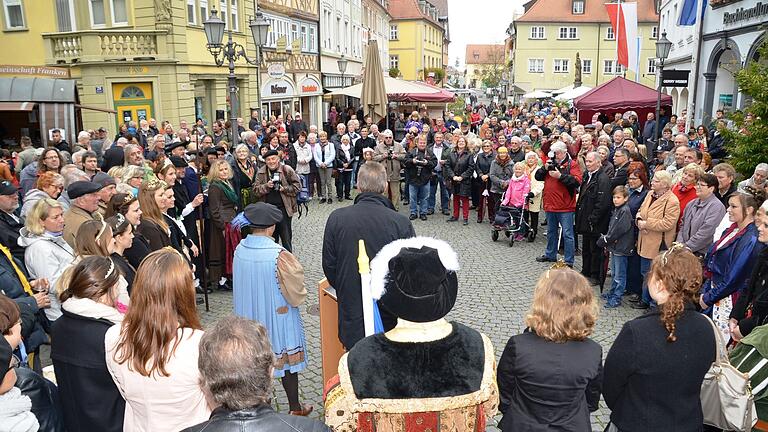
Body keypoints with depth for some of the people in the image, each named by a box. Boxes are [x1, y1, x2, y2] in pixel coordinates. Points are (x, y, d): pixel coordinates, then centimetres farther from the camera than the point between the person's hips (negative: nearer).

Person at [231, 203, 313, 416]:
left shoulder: (239, 250, -10)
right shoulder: (279, 256, -27)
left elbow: (240, 284, 6)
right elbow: (296, 291, -16)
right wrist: (300, 295, 6)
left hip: (249, 315, 5)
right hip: (277, 317, -5)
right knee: (287, 360, 14)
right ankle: (295, 408, 29)